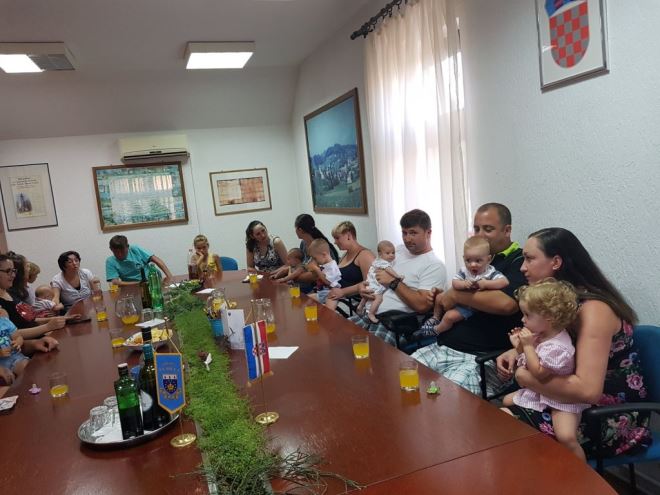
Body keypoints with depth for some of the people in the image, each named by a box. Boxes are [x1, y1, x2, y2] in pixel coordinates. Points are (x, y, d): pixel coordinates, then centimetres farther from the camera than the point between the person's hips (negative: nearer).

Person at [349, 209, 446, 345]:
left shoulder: (434, 265, -7)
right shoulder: (399, 250, 15)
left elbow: (422, 305, -19)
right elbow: (376, 277, 26)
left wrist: (393, 282, -12)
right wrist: (364, 286, 3)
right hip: (370, 313, 7)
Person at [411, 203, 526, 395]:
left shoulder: (518, 262, -6)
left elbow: (506, 303, -25)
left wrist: (455, 295, -14)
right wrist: (442, 297, 10)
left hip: (480, 358, -7)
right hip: (440, 347, 8)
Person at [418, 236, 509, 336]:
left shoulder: (491, 273, -21)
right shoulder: (464, 271, -9)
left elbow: (505, 282, -36)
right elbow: (454, 283, -17)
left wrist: (486, 283, -46)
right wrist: (463, 284, -41)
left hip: (471, 308, -6)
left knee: (450, 316, -17)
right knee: (439, 298, 11)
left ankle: (436, 330, 12)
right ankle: (436, 318, 38)